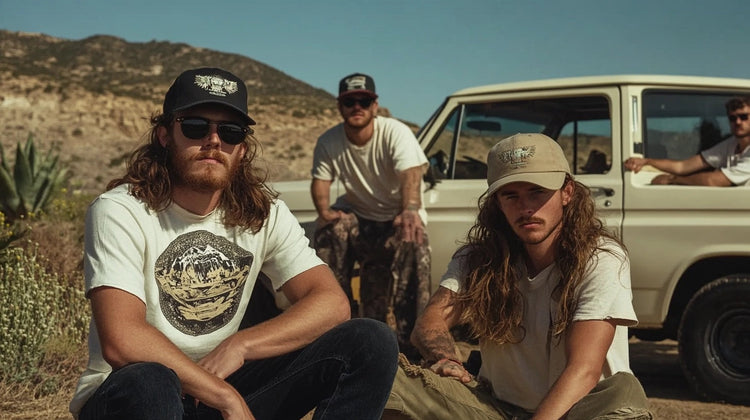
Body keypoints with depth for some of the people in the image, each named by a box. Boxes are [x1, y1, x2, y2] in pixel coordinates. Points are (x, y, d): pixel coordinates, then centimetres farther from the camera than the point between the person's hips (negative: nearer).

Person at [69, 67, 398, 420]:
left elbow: (332, 303, -8)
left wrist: (238, 346, -21)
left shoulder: (265, 214, 1)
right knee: (147, 384, -43)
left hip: (223, 387, 5)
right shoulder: (119, 212, -13)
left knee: (371, 343, -12)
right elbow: (121, 340, -26)